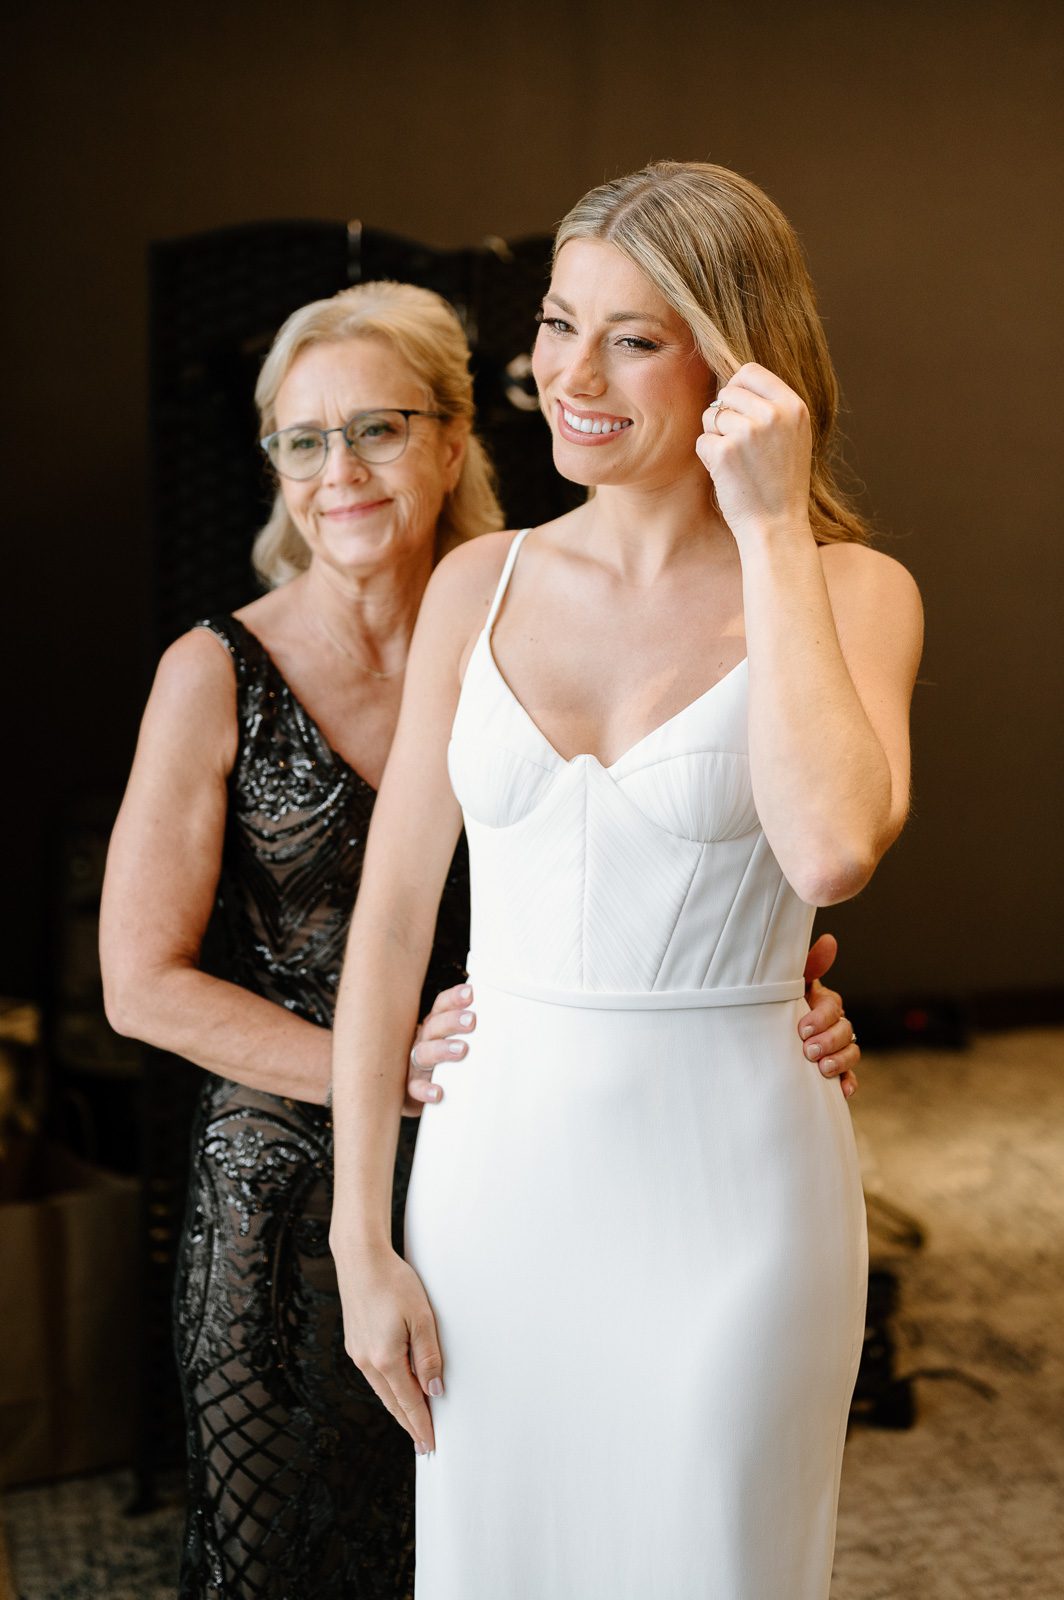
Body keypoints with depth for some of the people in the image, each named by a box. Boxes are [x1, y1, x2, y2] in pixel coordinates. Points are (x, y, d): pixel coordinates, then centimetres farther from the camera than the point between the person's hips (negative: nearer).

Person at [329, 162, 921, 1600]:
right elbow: (392, 917, 4)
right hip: (499, 1171, 3)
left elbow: (830, 848, -26)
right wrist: (361, 1240, 1)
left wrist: (770, 532, -18)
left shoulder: (849, 591, -6)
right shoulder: (482, 585, 3)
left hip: (730, 1192, -2)